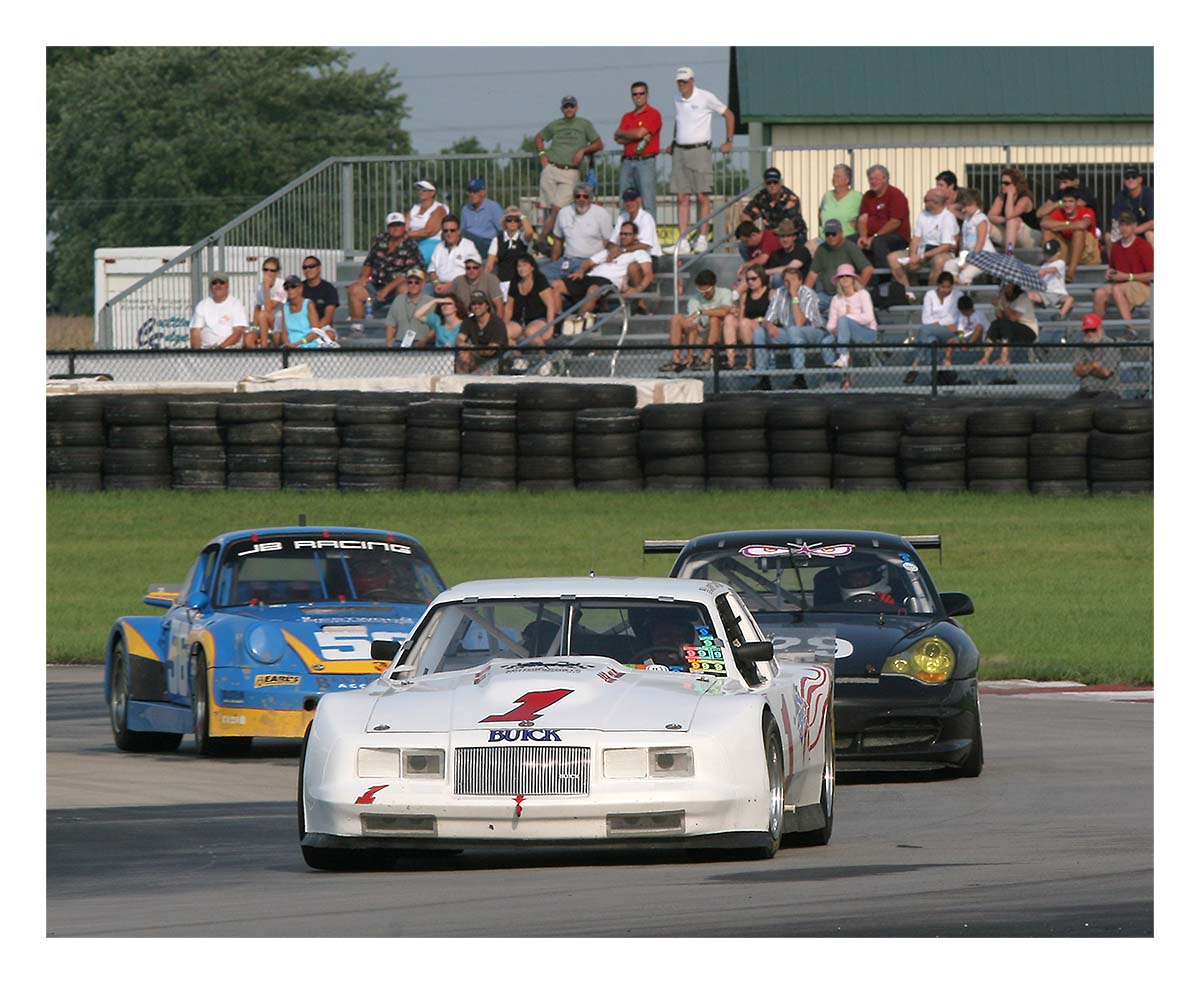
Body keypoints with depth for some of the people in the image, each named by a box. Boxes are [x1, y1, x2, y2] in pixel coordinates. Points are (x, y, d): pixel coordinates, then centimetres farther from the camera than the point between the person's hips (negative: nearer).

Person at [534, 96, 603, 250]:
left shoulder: (585, 124, 10)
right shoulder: (555, 125, 16)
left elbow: (598, 144, 11)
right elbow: (538, 137, 30)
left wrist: (583, 150, -5)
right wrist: (542, 154, 13)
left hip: (570, 173, -3)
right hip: (551, 169, 3)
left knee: (557, 209, -14)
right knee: (550, 209, -1)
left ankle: (542, 240, -12)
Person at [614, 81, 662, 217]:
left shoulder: (653, 114, 1)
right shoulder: (627, 117, 19)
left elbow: (639, 133, -11)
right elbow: (618, 139, 5)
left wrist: (620, 133, 6)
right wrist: (641, 138, -9)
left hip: (646, 162, -6)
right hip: (627, 163, 6)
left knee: (648, 202, -9)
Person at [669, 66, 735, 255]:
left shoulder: (705, 97, -6)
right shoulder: (677, 98, 9)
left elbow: (729, 115, 5)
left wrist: (729, 141, 5)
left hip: (700, 149, -4)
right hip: (680, 152, 4)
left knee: (702, 197, -5)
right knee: (682, 198, -1)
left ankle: (702, 239, 0)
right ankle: (683, 241, -2)